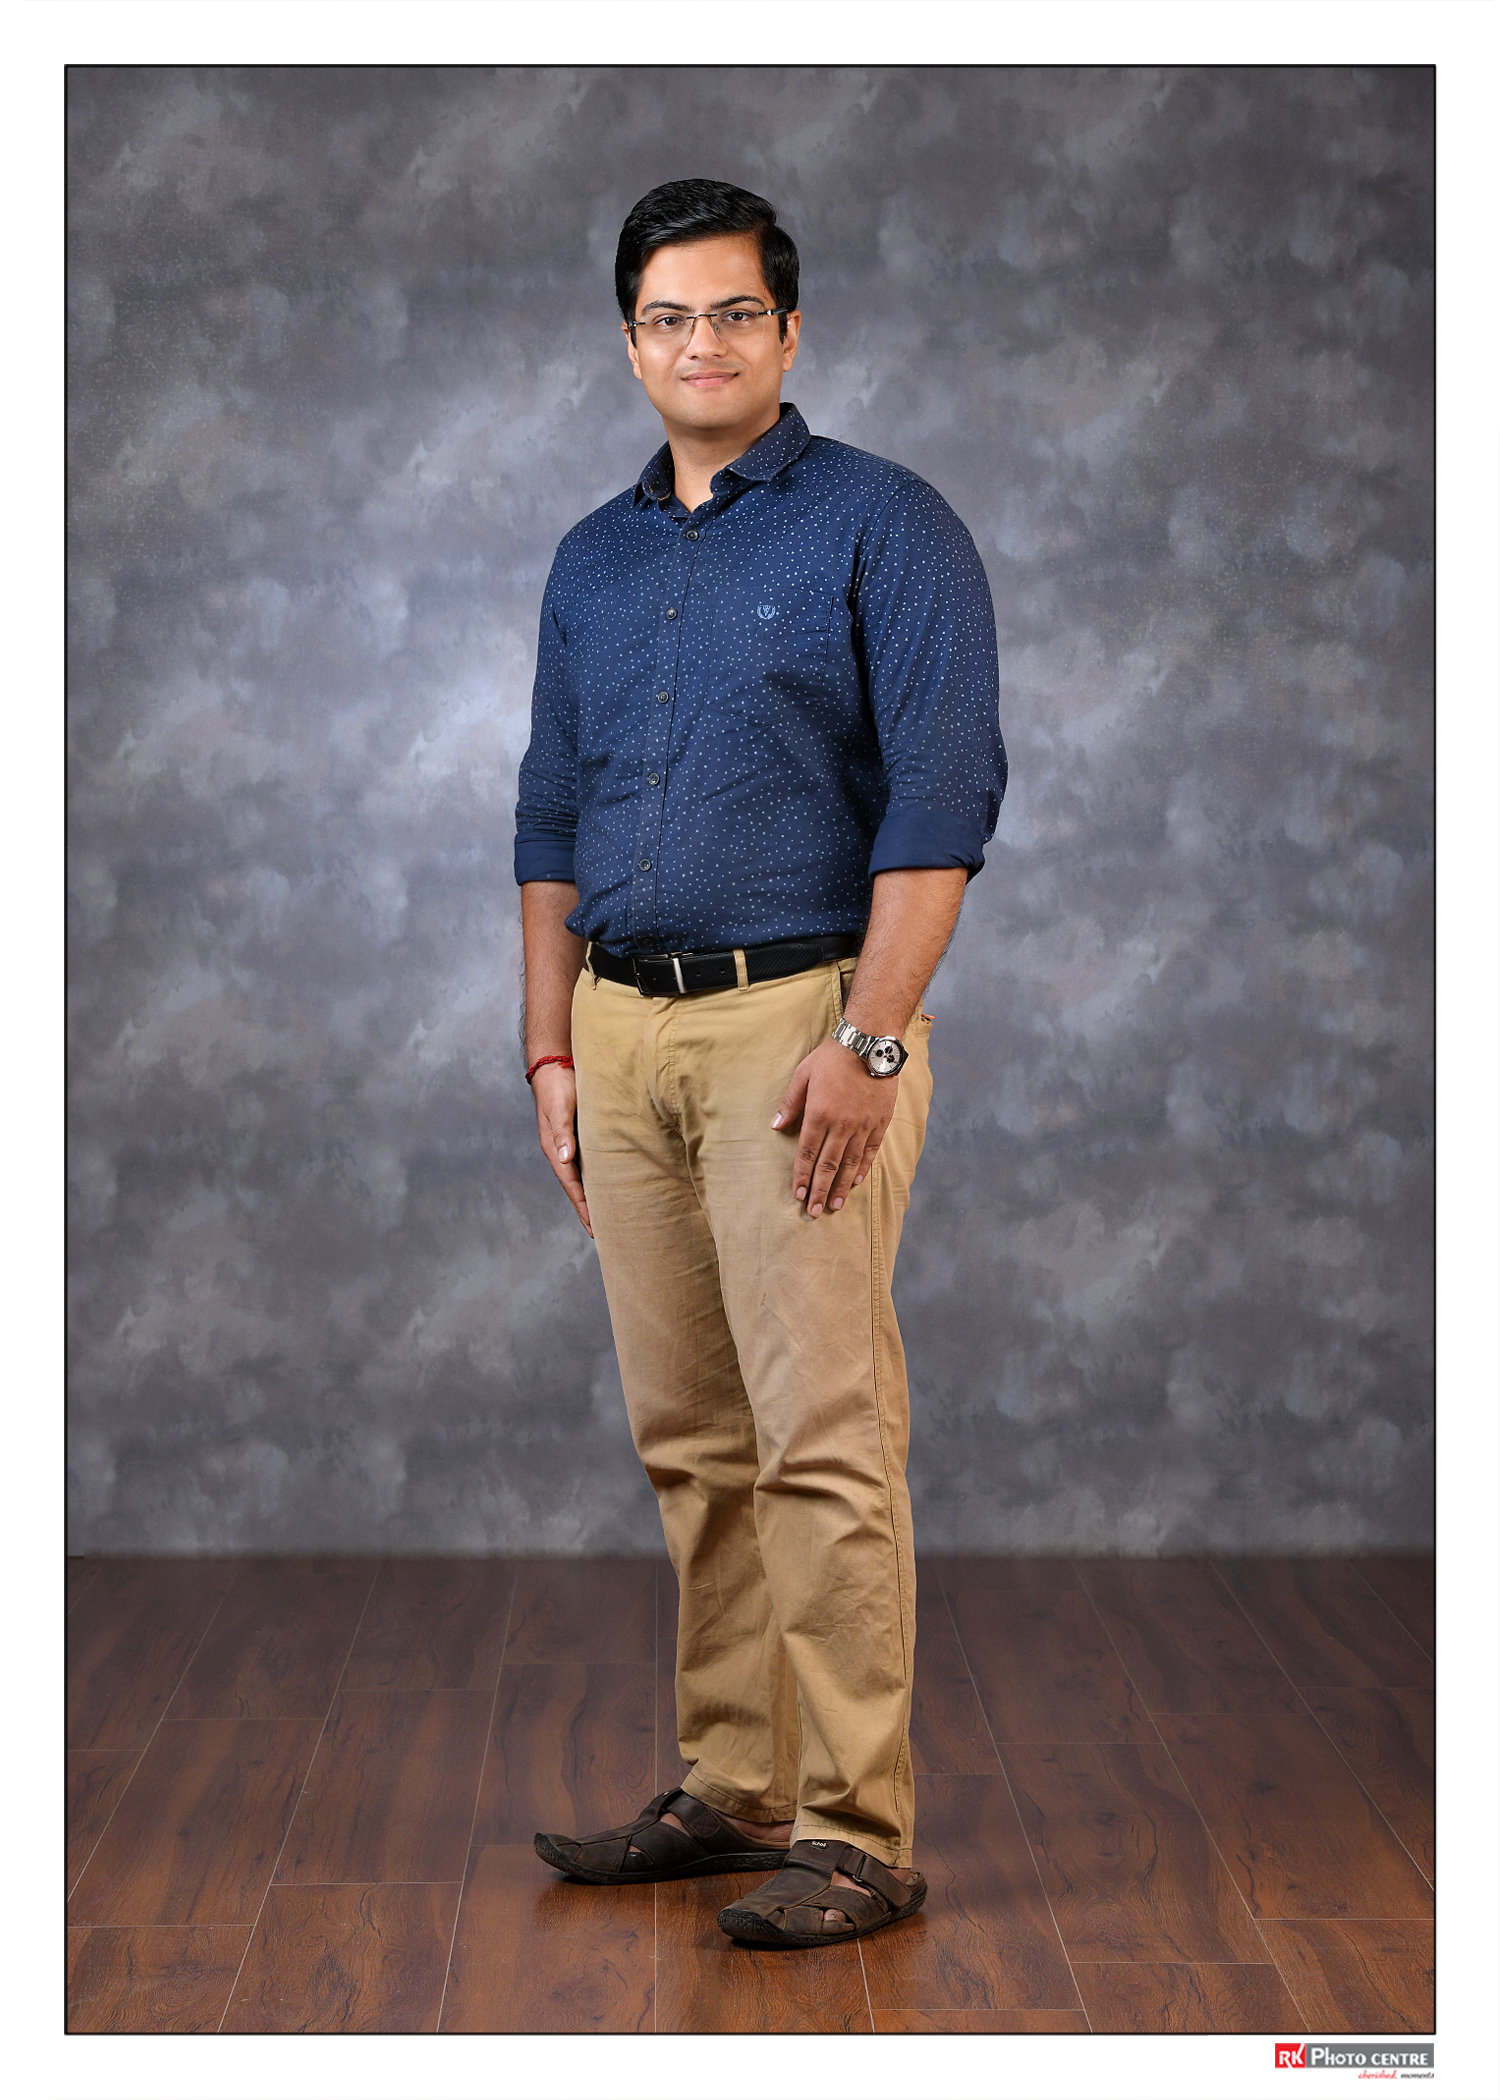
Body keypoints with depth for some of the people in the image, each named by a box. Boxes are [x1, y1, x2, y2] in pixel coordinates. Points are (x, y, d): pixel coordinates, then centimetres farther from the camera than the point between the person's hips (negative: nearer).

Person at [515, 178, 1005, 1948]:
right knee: (689, 1441, 10)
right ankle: (734, 1789, 21)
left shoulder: (884, 526, -4)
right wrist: (554, 1049, 11)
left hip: (797, 1020, -6)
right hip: (627, 1027, 6)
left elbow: (943, 793, -11)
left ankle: (855, 1832, 1)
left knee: (823, 1439, -6)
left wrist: (869, 1038, -18)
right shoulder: (593, 562, 15)